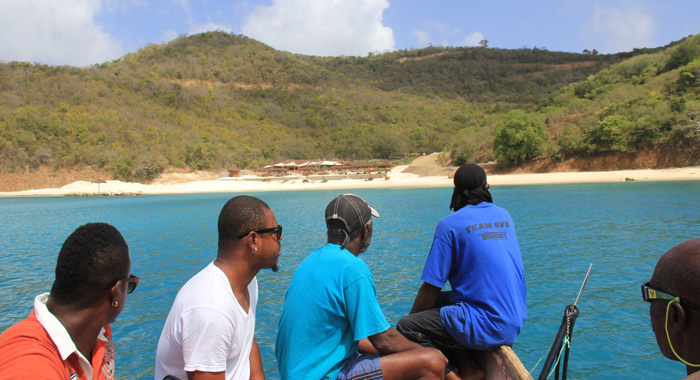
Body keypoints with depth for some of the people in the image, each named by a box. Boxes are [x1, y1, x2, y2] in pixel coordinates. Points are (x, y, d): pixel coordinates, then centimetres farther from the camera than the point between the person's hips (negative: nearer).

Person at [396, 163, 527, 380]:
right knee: (436, 303, 20)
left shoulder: (450, 224, -10)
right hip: (515, 324, 8)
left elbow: (431, 287, -10)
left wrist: (412, 317, 8)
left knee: (405, 328, -4)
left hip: (486, 328, -8)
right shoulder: (505, 216, 10)